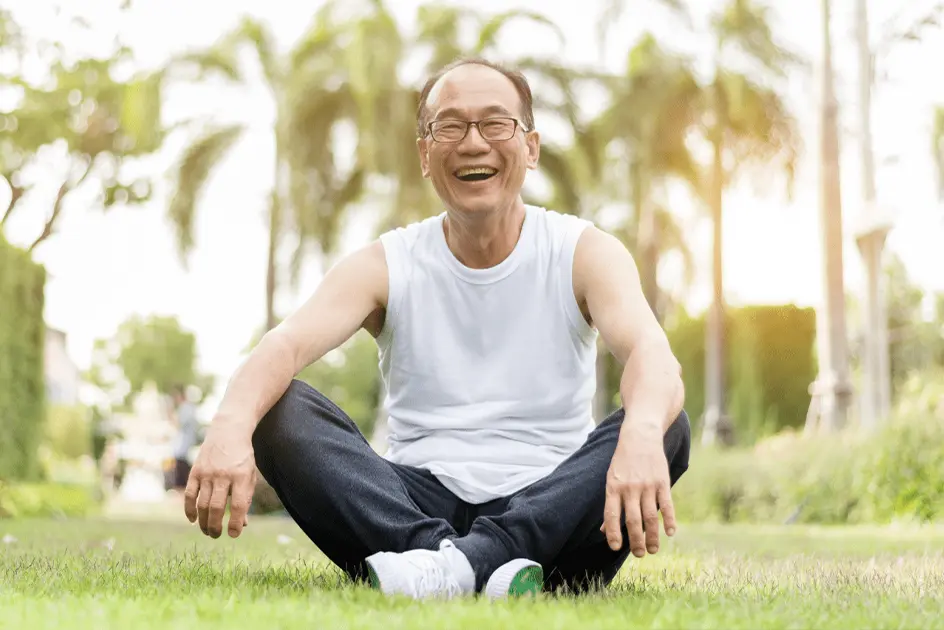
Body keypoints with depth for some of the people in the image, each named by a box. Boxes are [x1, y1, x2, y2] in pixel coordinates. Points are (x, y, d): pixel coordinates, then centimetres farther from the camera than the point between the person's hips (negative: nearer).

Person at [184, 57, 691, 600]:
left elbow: (652, 354, -19)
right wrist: (231, 425, -39)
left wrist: (642, 433, -44)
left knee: (666, 429, -27)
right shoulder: (385, 266, 4)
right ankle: (453, 560, -39)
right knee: (278, 411, -20)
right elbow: (287, 344, -15)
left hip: (546, 511, -1)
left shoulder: (583, 253, 1)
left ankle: (464, 560, -40)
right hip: (417, 508, 1)